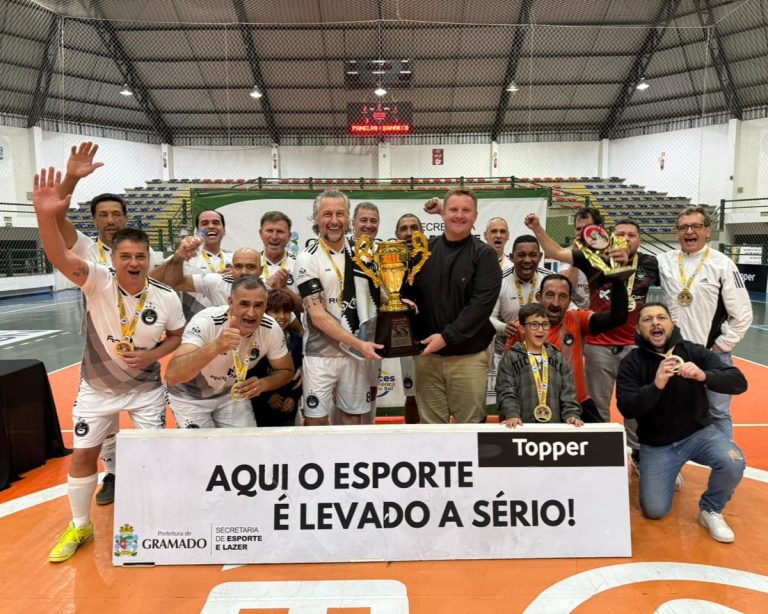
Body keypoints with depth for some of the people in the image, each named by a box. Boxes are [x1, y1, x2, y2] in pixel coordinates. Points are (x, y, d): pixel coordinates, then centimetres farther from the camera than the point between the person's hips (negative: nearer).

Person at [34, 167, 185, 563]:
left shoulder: (167, 298, -16)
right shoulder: (97, 282, -20)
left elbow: (177, 337, 0)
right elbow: (60, 257, -38)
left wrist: (152, 355, -19)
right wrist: (46, 216, -55)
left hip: (146, 387, 1)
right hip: (97, 387, 0)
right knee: (83, 454, 7)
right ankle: (80, 526, 30)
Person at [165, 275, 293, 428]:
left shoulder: (271, 329, -20)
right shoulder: (207, 321, -32)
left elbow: (286, 370, -4)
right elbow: (172, 375, -42)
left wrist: (263, 384, -26)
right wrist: (216, 346, -56)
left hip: (232, 394, 3)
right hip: (191, 396, -3)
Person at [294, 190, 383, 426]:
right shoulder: (307, 260, -8)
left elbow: (379, 293, 18)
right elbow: (318, 316, -13)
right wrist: (358, 343, -18)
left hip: (357, 352, 4)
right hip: (320, 354, -4)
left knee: (354, 416, 14)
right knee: (316, 419, 3)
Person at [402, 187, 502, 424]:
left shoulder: (484, 254, -2)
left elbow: (482, 302, -12)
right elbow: (407, 289, 11)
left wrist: (447, 336, -19)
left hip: (469, 355, -2)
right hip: (427, 353, 3)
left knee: (471, 422, 7)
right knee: (430, 423, 11)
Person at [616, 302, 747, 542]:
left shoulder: (694, 351, -6)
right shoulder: (631, 362, -9)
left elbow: (739, 382, -13)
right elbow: (626, 408, -18)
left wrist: (704, 376, -34)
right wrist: (656, 386, -35)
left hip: (699, 433, 1)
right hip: (656, 445, -1)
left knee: (733, 462, -29)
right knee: (654, 511, -9)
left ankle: (710, 510, 0)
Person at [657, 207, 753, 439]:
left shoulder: (722, 264, -6)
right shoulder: (664, 261, 1)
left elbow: (742, 314, -5)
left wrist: (720, 347, -6)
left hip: (713, 354, -2)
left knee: (718, 413, 10)